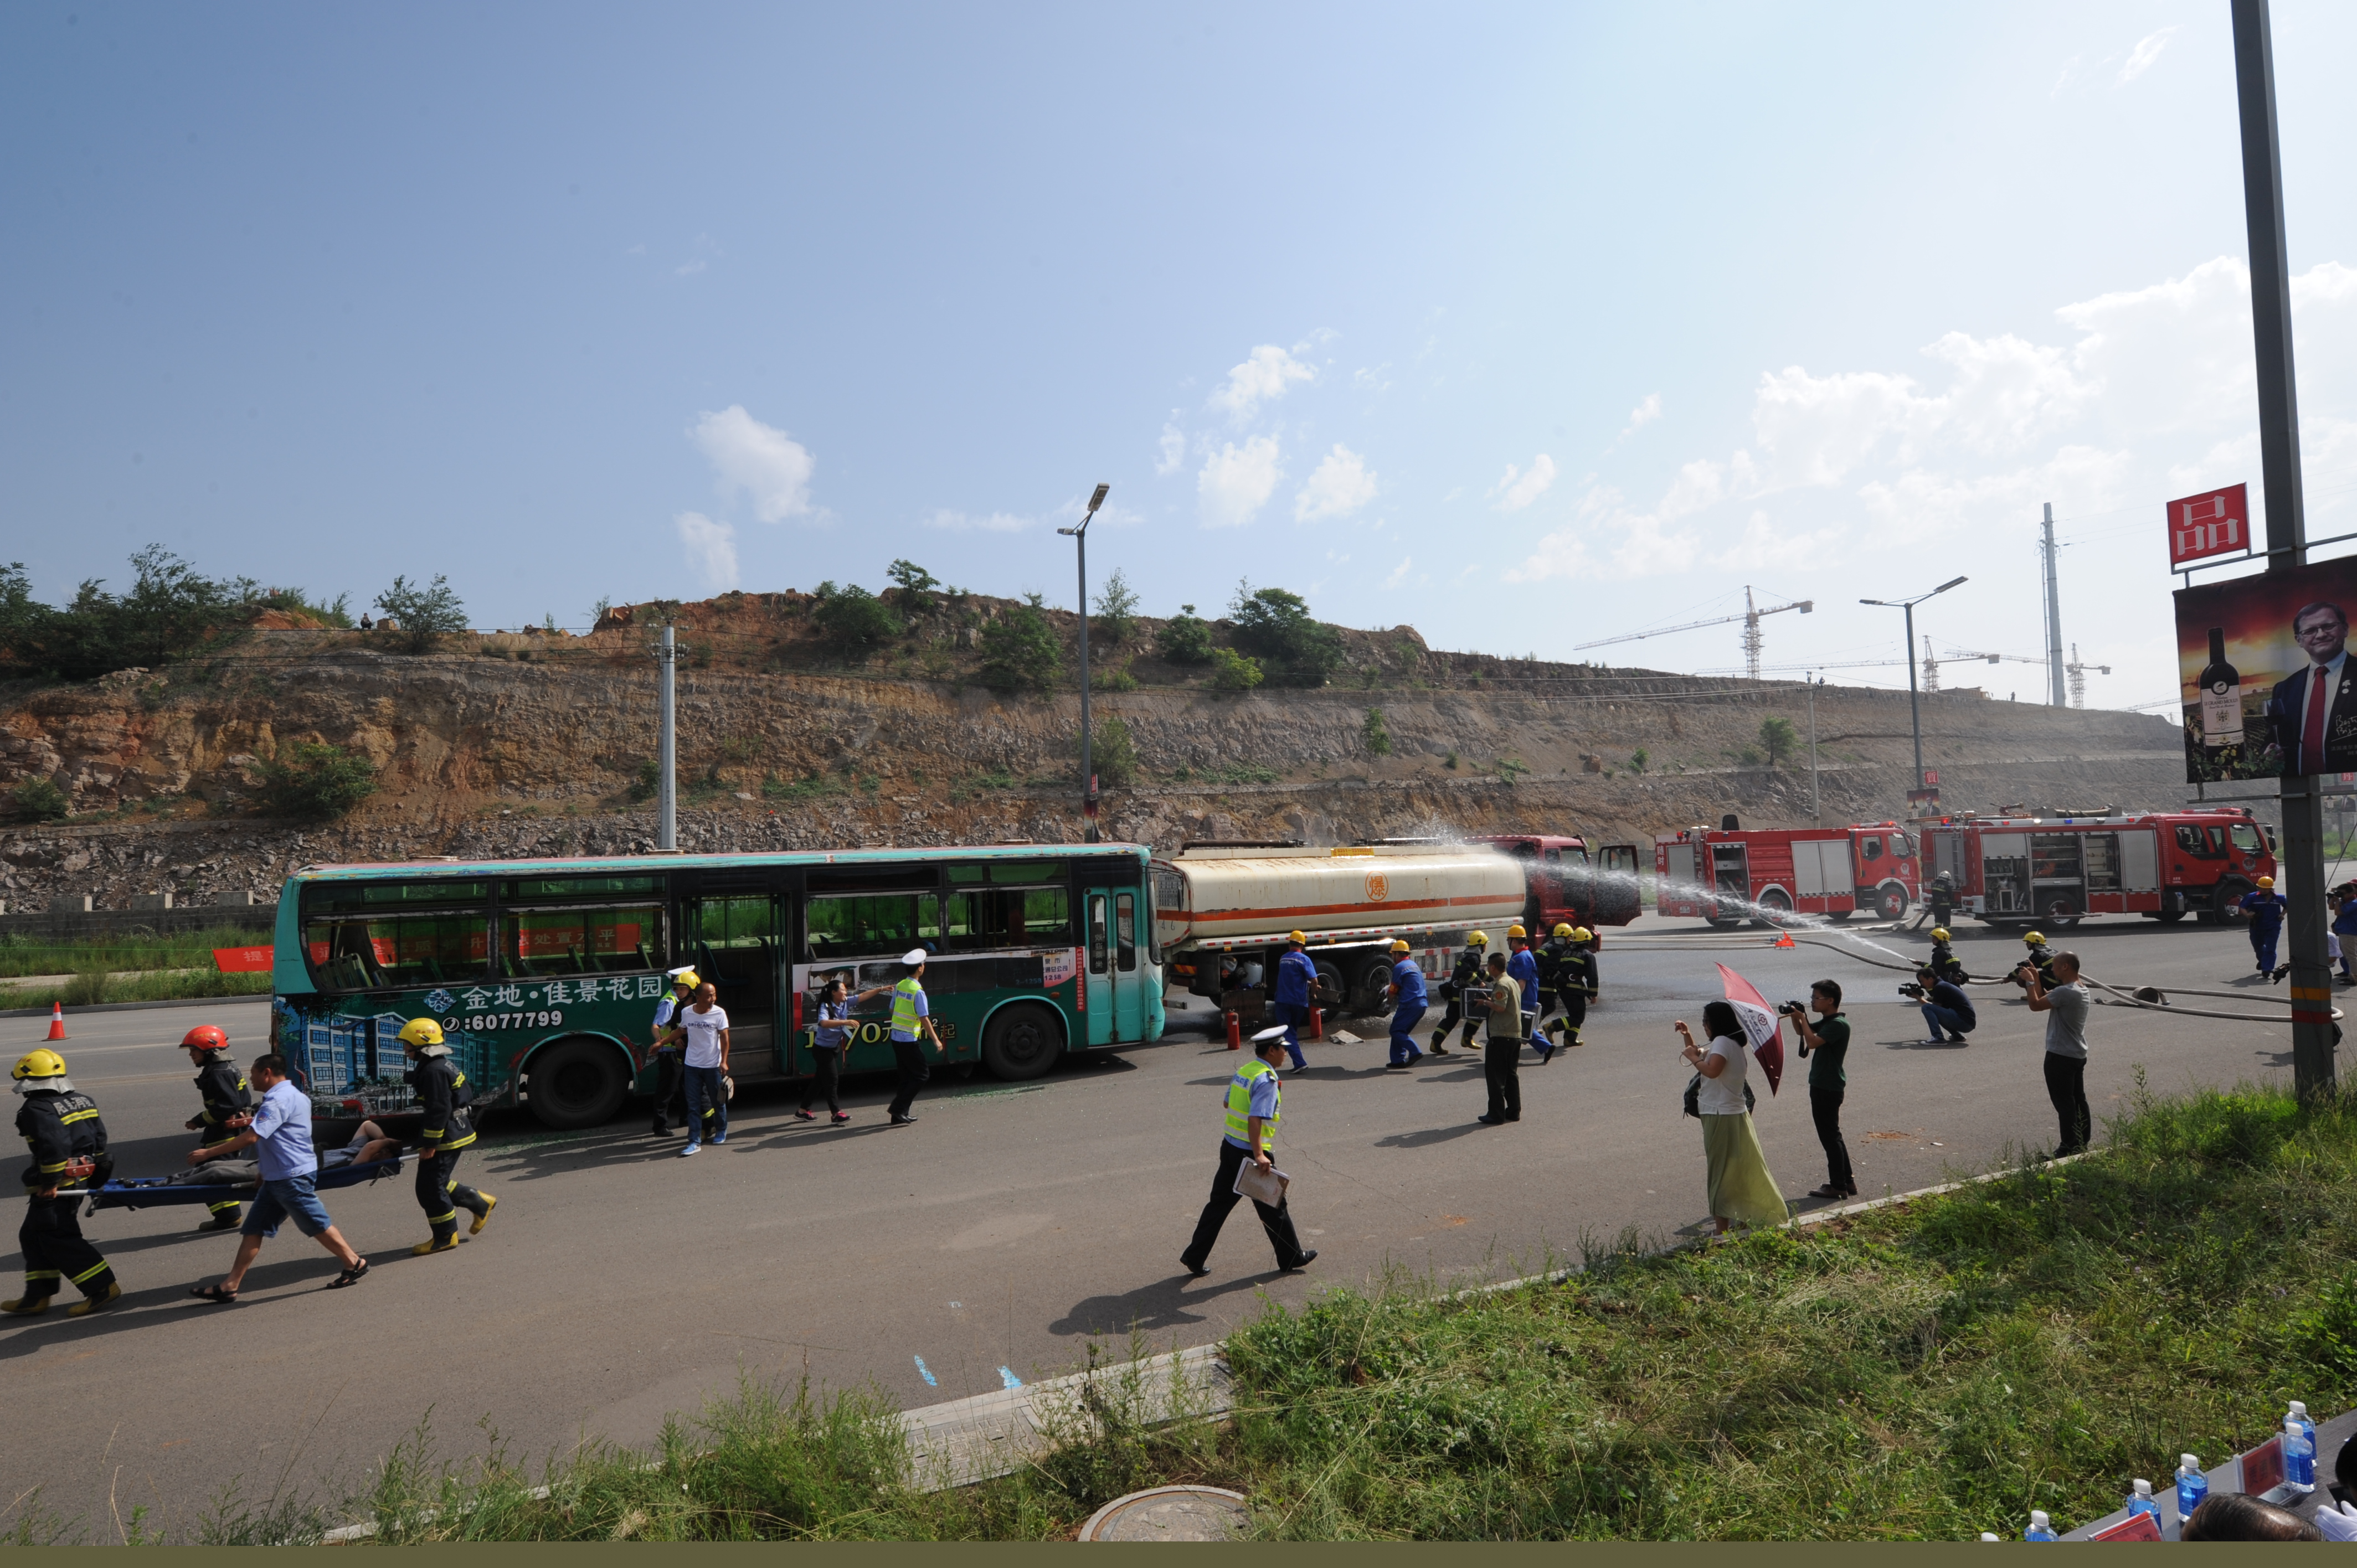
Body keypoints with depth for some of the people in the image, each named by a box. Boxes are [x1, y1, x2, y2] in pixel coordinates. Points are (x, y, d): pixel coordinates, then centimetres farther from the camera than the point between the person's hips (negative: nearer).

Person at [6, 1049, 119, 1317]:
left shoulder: (36, 1109, -17)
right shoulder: (82, 1100, 10)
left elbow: (54, 1146, -26)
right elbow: (99, 1137, 13)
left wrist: (49, 1182, -19)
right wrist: (92, 1168, 21)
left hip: (56, 1186, -10)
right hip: (81, 1176, 10)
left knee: (58, 1239, -3)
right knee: (33, 1235, 18)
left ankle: (103, 1288, -3)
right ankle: (36, 1298, 22)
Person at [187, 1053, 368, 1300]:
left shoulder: (278, 1100, -19)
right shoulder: (294, 1095, 13)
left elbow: (251, 1137, -27)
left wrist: (208, 1153, -20)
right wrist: (253, 1121, 31)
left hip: (293, 1177, -10)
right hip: (278, 1177, 10)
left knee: (317, 1224, 0)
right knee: (253, 1229, 9)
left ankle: (355, 1264, 10)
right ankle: (229, 1286, 12)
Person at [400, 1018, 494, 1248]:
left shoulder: (434, 1071, -19)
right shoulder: (443, 1065, 13)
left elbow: (439, 1110, -23)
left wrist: (430, 1143, -21)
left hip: (447, 1137, -10)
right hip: (455, 1132, 10)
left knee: (430, 1188, -3)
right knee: (438, 1183, 17)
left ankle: (445, 1237, 6)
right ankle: (480, 1203, 25)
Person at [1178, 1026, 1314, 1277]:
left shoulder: (1244, 1071, 7)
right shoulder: (1267, 1080, -19)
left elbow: (1226, 1103, 20)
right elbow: (1255, 1119, -28)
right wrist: (1259, 1155, -31)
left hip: (1229, 1146, 8)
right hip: (1250, 1153, -8)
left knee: (1220, 1202, 13)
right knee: (1274, 1207, 9)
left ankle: (1195, 1257, 14)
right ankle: (1291, 1258, 25)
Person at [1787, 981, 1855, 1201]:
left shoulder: (1838, 1024, -19)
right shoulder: (1826, 1022, 12)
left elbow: (1812, 1041, -30)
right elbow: (1802, 1032, 23)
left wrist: (1802, 1018, -19)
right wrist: (1795, 1017, 4)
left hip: (1829, 1088, -10)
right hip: (1822, 1085, 10)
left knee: (1830, 1136, -3)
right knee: (1832, 1135, 17)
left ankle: (1838, 1186, 4)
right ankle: (1847, 1181, 25)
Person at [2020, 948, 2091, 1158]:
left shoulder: (2064, 992, -23)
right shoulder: (2081, 990, 10)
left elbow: (2035, 1005, -19)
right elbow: (2045, 1000, 16)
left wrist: (2030, 981, -9)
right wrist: (2036, 979, 11)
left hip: (2060, 1056, -10)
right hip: (2078, 1054, 10)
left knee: (2064, 1103, -4)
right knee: (2078, 1100, 15)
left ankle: (2069, 1147, -1)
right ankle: (2082, 1144, 22)